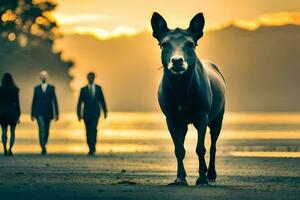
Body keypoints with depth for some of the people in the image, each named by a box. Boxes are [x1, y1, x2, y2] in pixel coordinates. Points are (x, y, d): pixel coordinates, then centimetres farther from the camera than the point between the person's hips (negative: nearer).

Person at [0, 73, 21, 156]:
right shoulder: (15, 89, -5)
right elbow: (17, 102, -3)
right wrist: (18, 115, 3)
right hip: (12, 112, -1)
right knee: (12, 132, 4)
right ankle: (10, 149, -9)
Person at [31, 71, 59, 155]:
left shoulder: (51, 88, 4)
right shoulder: (36, 88, 7)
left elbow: (55, 101, 0)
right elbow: (34, 101, 10)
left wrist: (56, 113, -8)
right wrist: (32, 114, 8)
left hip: (48, 113, 1)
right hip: (39, 113, -1)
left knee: (46, 131, 9)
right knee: (41, 130, -14)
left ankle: (44, 145, 28)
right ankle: (43, 148, -19)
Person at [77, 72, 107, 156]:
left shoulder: (98, 88, 7)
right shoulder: (83, 89, 2)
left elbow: (102, 100, 14)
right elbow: (80, 102, -1)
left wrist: (105, 111, 18)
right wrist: (79, 114, -9)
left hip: (95, 113, -1)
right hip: (87, 113, 1)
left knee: (93, 129, -19)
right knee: (88, 131, 3)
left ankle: (92, 148, -19)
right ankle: (92, 148, 17)